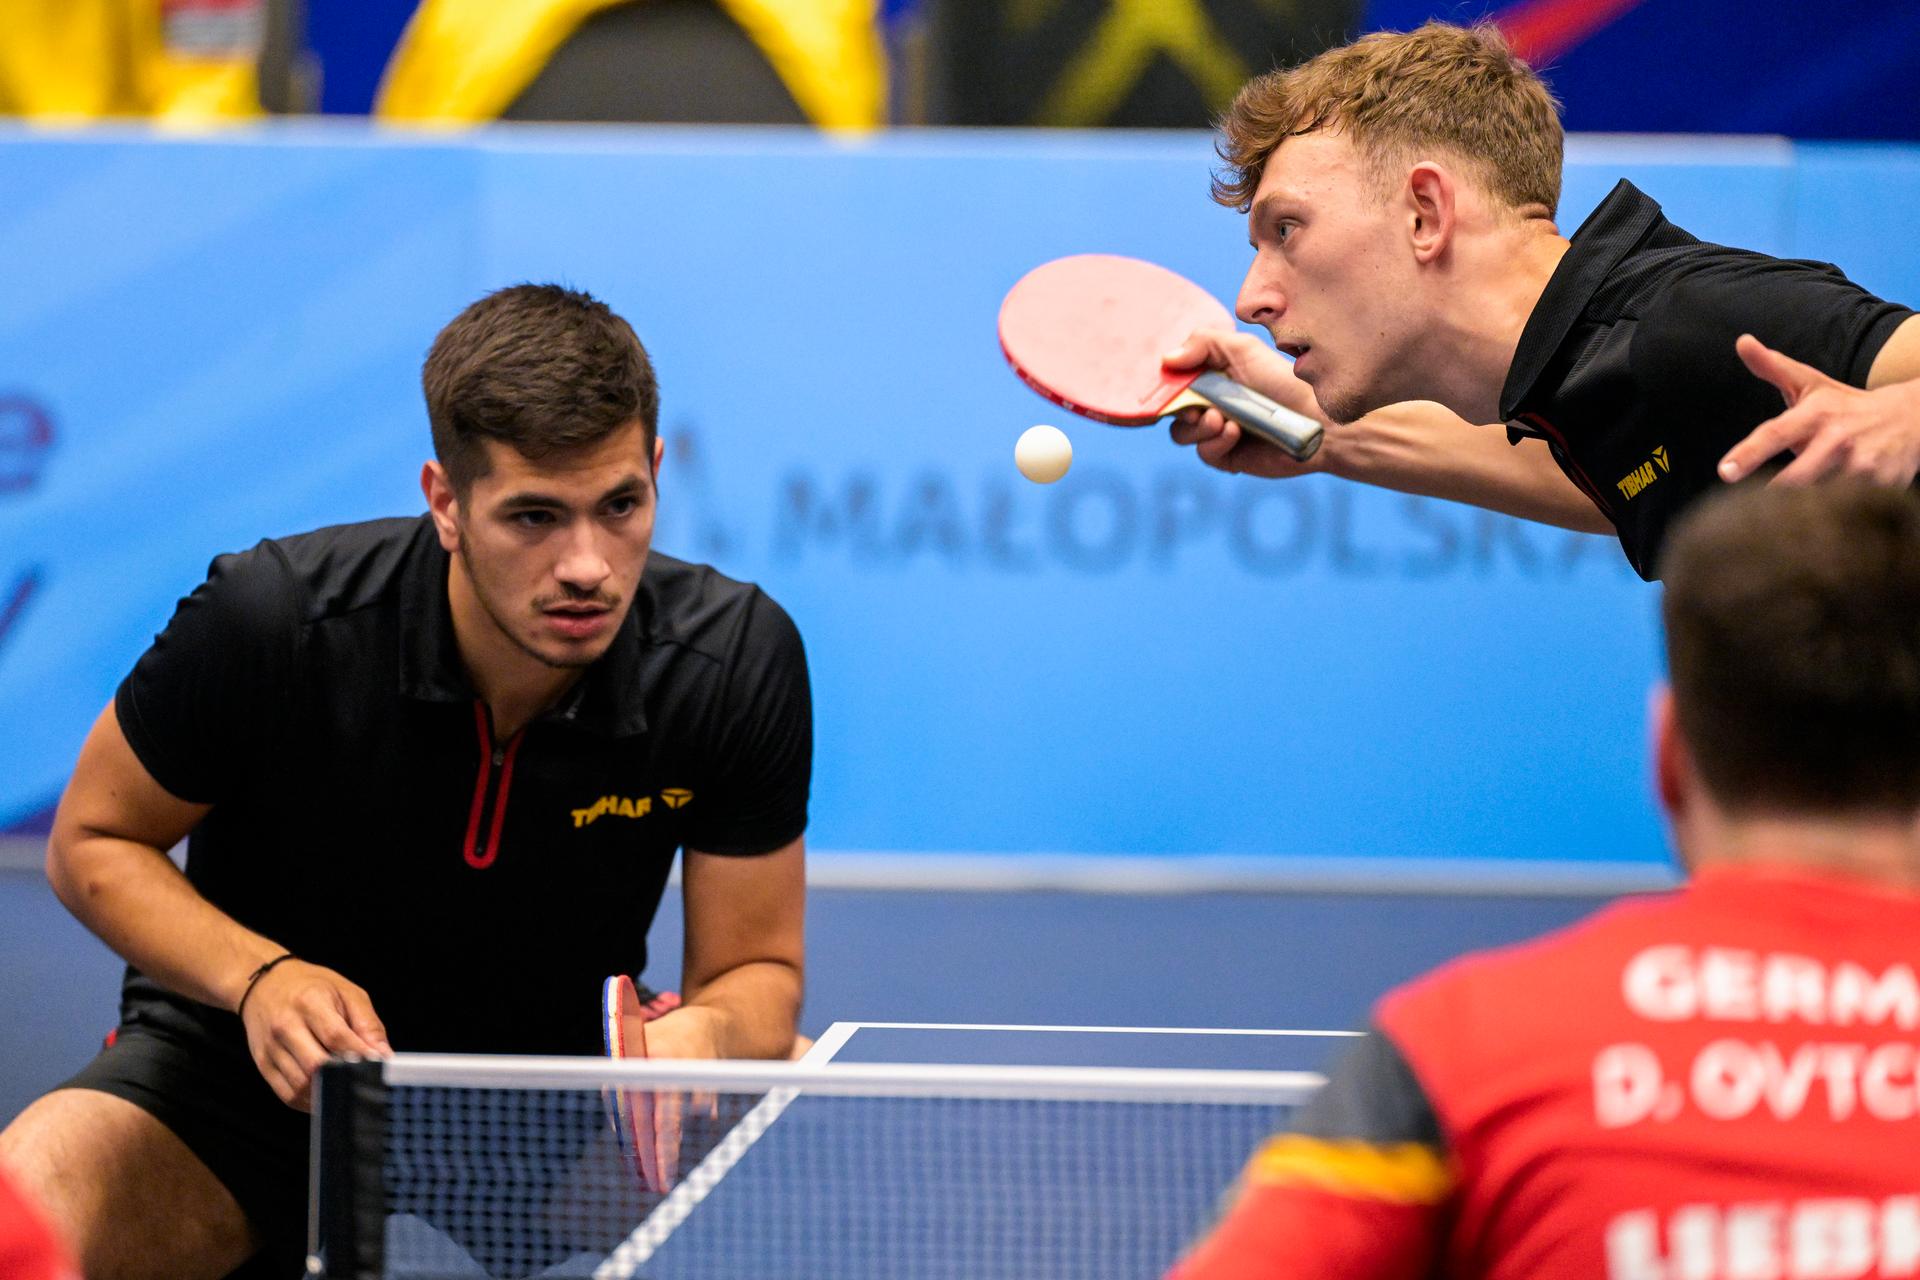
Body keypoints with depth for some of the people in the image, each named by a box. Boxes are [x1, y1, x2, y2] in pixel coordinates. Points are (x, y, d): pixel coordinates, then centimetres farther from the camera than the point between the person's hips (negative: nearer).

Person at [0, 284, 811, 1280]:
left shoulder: (740, 662, -18)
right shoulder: (269, 620, -23)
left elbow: (756, 969, -7)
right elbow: (92, 843, -6)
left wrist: (705, 1032, -32)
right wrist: (259, 975, -24)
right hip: (252, 1076, -2)